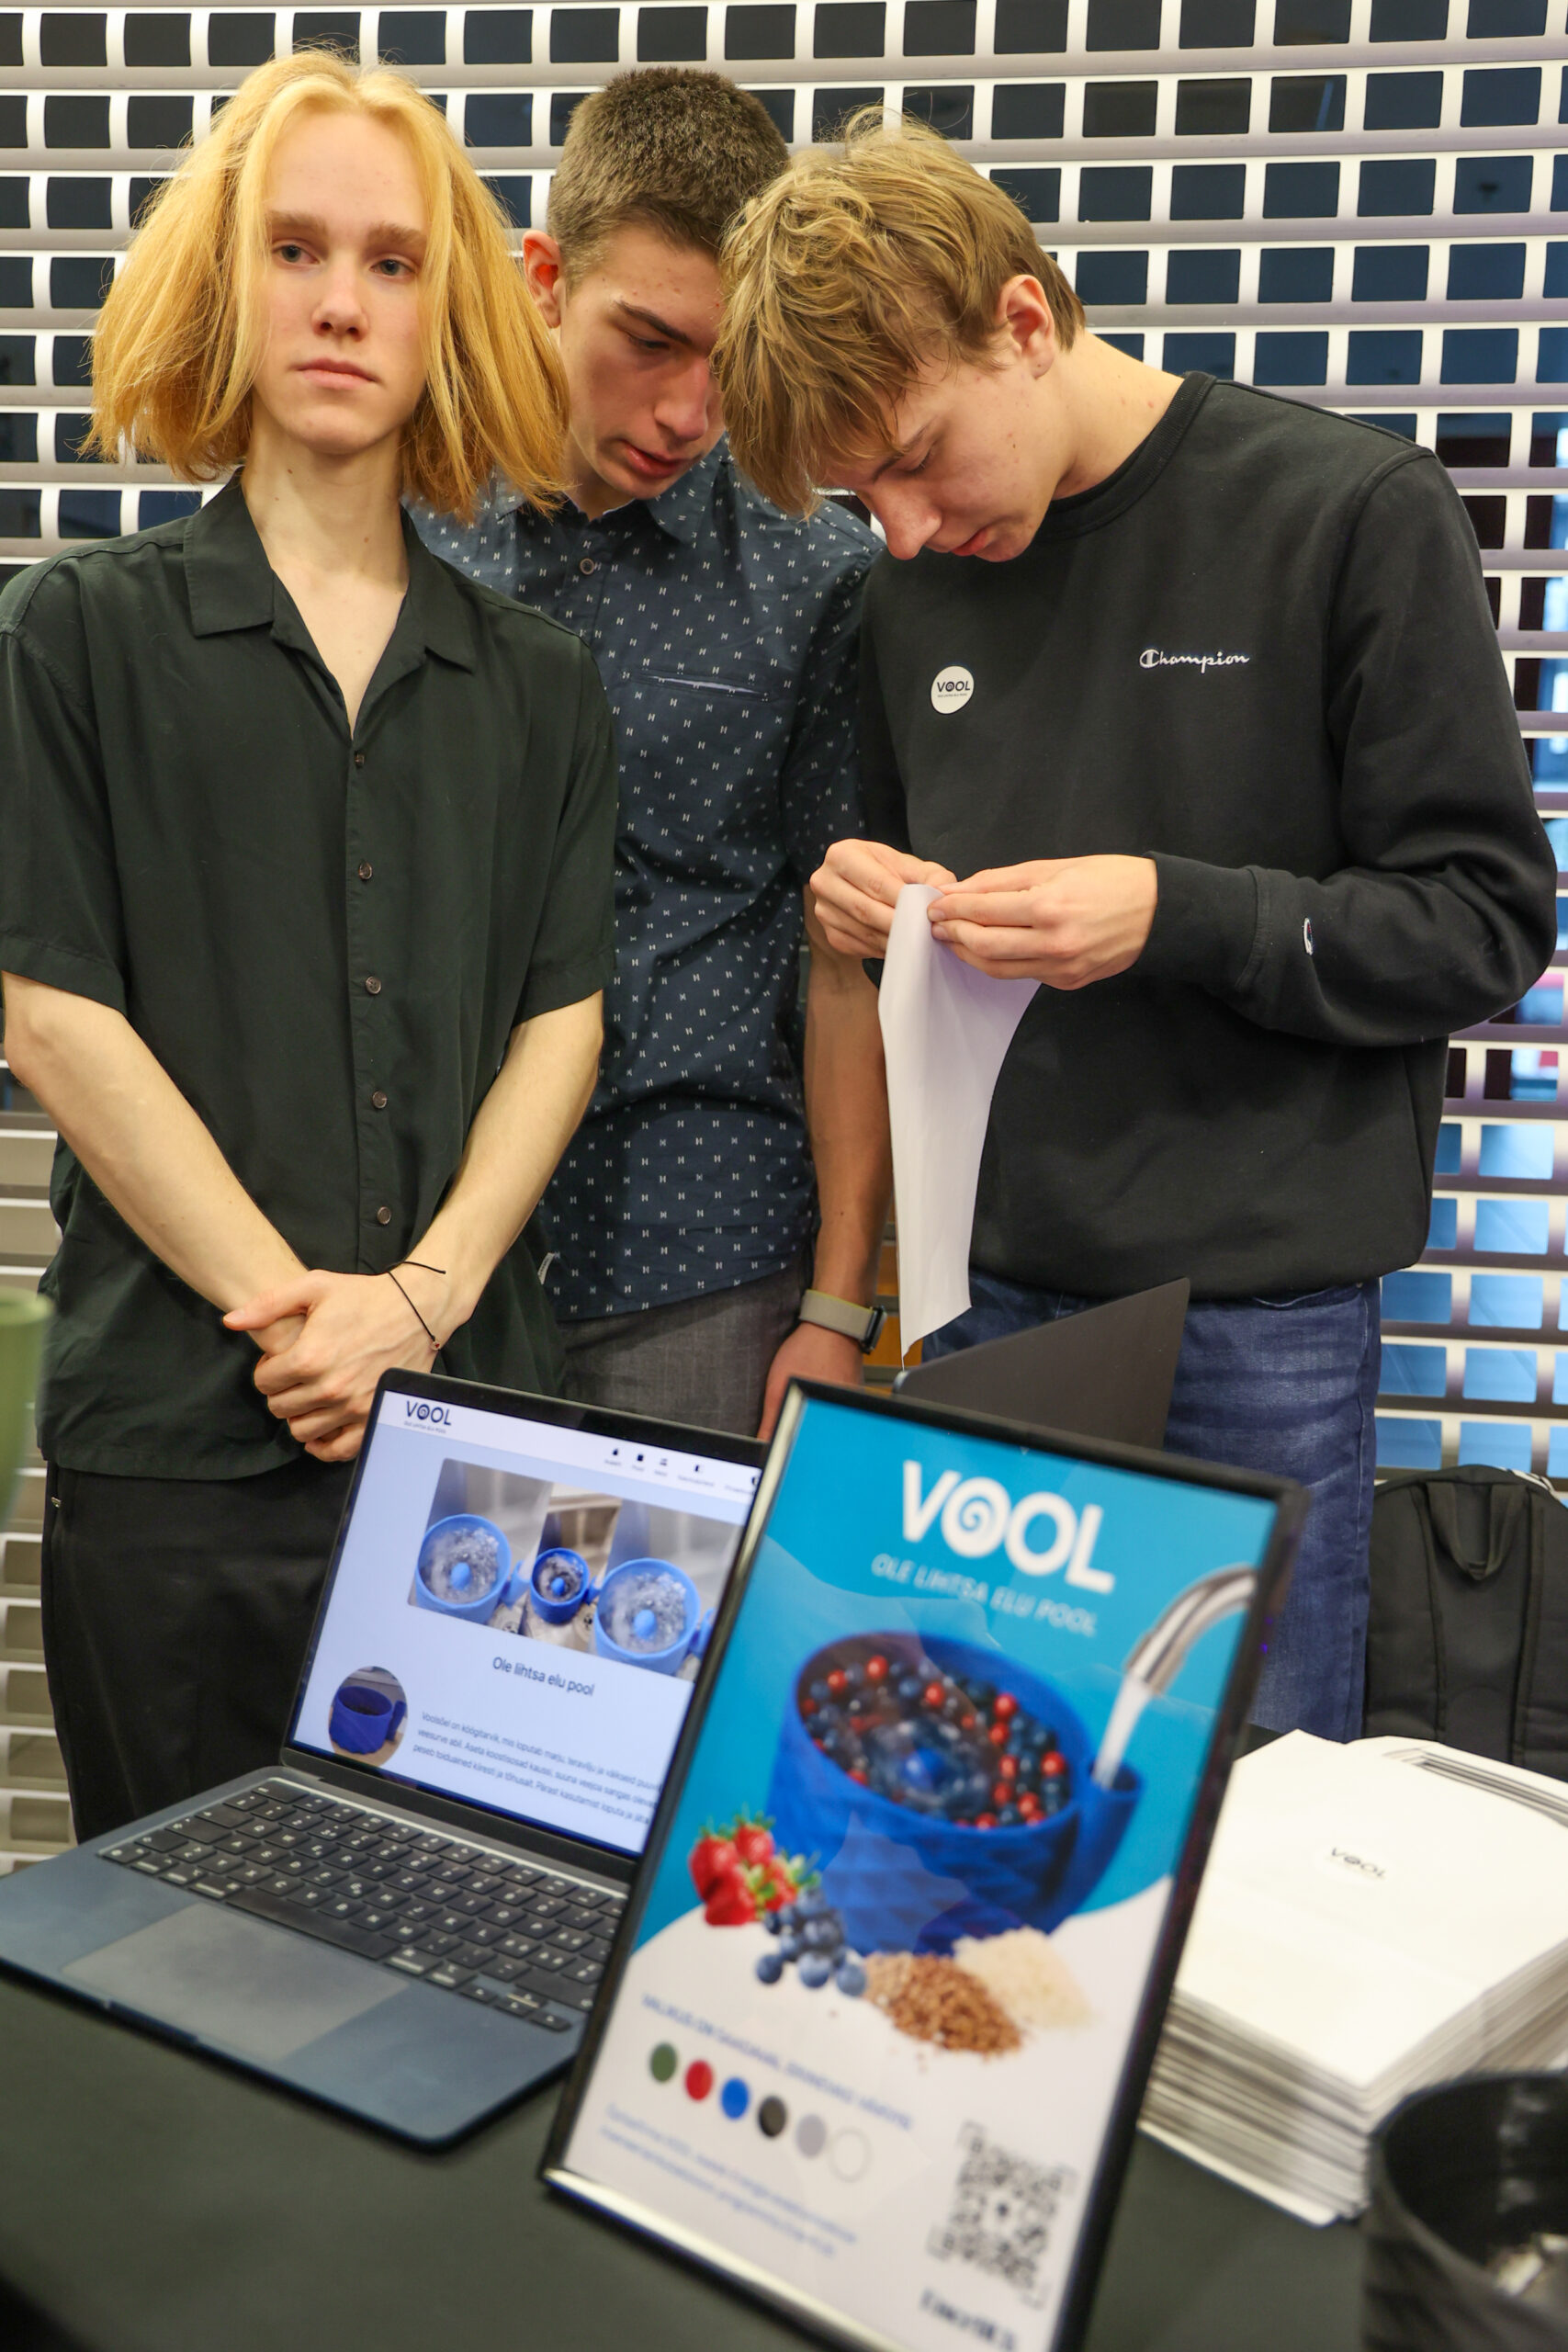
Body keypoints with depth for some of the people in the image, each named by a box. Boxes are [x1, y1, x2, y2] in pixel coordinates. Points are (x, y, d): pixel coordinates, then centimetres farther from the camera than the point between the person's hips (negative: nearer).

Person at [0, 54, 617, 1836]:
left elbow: (560, 1018, 4)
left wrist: (423, 1294, -10)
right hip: (173, 1426, -2)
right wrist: (292, 1307, -11)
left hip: (480, 1418, 2)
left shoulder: (535, 684, 10)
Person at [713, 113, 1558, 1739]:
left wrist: (1175, 916, -19)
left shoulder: (1353, 516, -7)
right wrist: (880, 907, -1)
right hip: (988, 1293, 5)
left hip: (1253, 1318, -4)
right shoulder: (920, 583, 8)